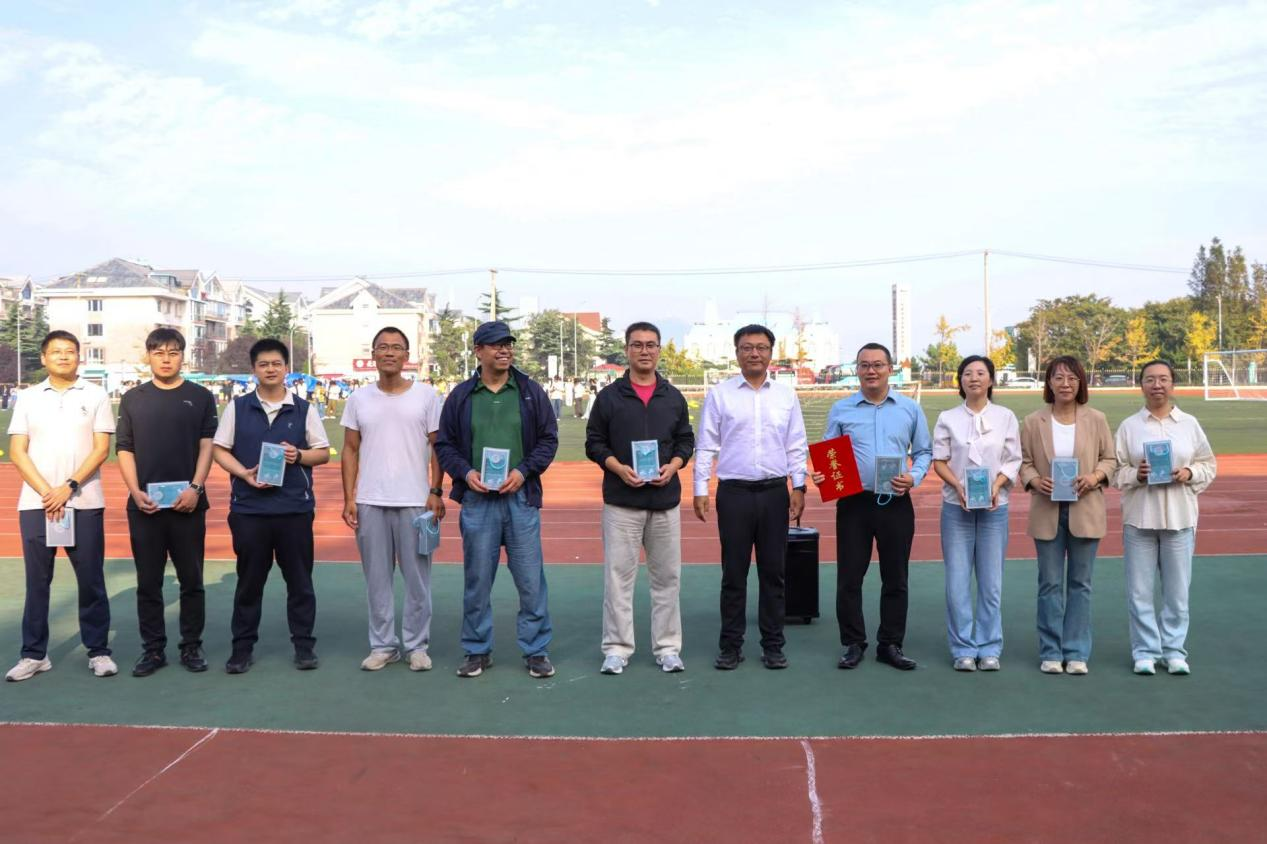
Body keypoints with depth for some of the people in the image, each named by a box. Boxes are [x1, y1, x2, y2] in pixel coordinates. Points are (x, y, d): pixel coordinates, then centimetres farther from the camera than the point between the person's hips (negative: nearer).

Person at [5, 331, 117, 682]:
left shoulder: (95, 396, 4)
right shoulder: (29, 398, 8)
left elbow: (101, 450, -2)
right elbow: (17, 452, 4)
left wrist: (69, 487, -12)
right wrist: (46, 492, -9)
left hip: (85, 503, -1)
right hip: (36, 503, 2)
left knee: (91, 580, 3)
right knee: (37, 581, 6)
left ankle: (98, 651, 12)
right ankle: (33, 654, 15)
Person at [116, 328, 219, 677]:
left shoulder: (200, 397, 4)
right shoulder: (133, 399, 8)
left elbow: (207, 446, 0)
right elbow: (124, 450, 6)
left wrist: (195, 487, -12)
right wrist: (136, 492, -7)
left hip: (187, 503, -1)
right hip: (144, 505, 1)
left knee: (191, 580, 5)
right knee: (148, 582, 7)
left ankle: (192, 647, 16)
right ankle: (152, 649, 16)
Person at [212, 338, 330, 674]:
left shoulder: (304, 409, 6)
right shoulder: (237, 407, 6)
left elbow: (323, 452, 8)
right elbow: (219, 450, 6)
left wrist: (299, 455, -13)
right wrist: (245, 473, -11)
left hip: (295, 507, 0)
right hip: (249, 507, 0)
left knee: (299, 580, 6)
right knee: (249, 580, 7)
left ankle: (304, 645, 16)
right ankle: (242, 647, 17)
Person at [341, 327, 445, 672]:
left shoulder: (426, 395, 1)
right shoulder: (359, 399, 8)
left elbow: (437, 447, 2)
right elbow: (350, 450, 9)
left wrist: (436, 492, -5)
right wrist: (348, 498, 2)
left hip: (415, 501, -2)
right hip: (370, 502, 2)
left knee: (417, 577, 4)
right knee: (377, 578, 8)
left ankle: (417, 646, 15)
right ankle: (383, 645, 19)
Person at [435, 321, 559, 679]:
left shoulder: (531, 392, 6)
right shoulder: (461, 396, 6)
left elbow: (549, 438, 5)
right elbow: (444, 444, 9)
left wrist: (524, 470, -9)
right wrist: (466, 472, -8)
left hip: (521, 498, 0)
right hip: (477, 500, 1)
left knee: (531, 579, 2)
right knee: (477, 580, 8)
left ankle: (536, 650, 13)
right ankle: (477, 650, 20)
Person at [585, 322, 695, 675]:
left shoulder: (674, 398, 11)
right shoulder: (609, 397, 3)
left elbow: (686, 441, 13)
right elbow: (594, 443, 4)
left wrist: (672, 466, -7)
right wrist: (619, 468, -12)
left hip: (665, 500, 2)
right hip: (621, 501, -2)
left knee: (667, 576, 7)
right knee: (618, 576, -1)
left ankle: (668, 647, 16)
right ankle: (617, 648, 8)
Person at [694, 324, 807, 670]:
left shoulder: (786, 395, 8)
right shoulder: (719, 394, 2)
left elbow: (797, 447, 9)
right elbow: (706, 447, 2)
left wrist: (799, 487, 1)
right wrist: (700, 490, -3)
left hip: (775, 492, 2)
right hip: (734, 492, -2)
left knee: (772, 573, 7)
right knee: (734, 573, 4)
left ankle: (773, 646, 17)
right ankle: (730, 646, 13)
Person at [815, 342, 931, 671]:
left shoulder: (910, 409, 6)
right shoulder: (840, 410, 4)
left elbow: (923, 452, 11)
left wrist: (913, 477, -7)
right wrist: (822, 476, -11)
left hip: (896, 504, 1)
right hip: (854, 502, -1)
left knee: (895, 578, 8)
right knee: (849, 577, 2)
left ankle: (890, 644, 19)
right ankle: (853, 644, 14)